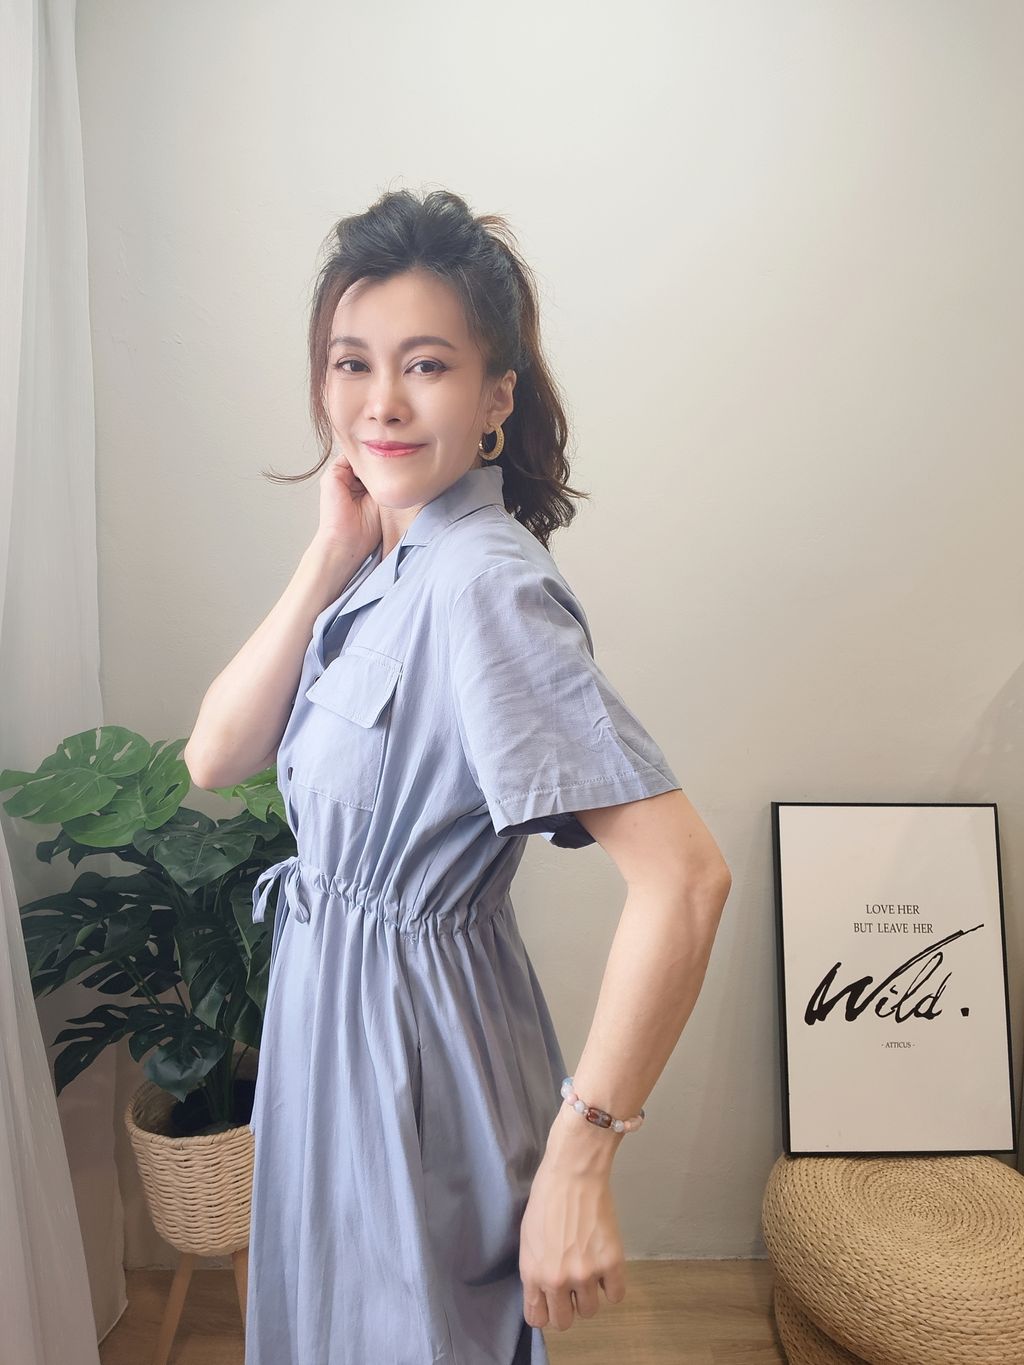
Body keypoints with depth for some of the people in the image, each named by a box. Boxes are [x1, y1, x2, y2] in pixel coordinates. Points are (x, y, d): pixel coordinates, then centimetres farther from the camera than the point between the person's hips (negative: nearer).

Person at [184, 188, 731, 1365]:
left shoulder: (482, 582, -26)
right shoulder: (385, 565, 0)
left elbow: (683, 874, -31)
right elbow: (216, 755, -3)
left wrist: (578, 1159, -25)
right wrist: (333, 553, -11)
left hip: (412, 1047, -8)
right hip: (332, 1016, 9)